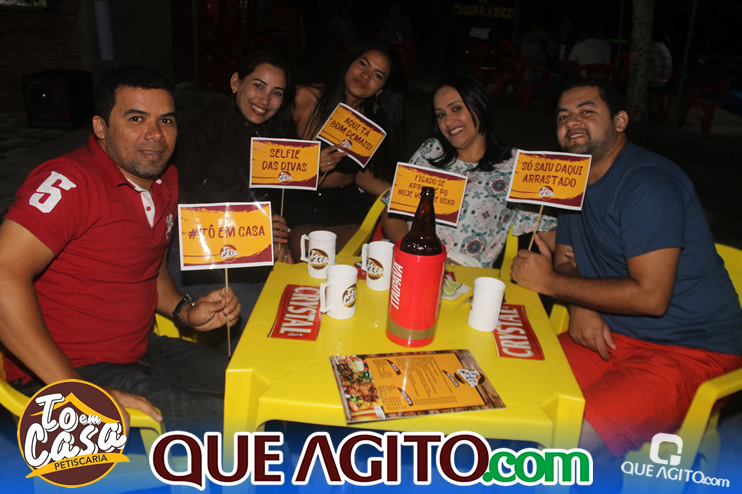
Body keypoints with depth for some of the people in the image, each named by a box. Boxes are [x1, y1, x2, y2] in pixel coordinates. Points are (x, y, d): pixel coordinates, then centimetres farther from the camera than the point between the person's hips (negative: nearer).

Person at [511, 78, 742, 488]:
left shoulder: (648, 182, -18)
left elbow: (650, 296, -24)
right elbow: (566, 258, 17)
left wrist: (551, 283, -15)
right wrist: (579, 305, -7)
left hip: (689, 350, -8)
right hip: (610, 335, 8)